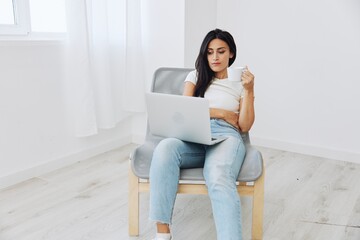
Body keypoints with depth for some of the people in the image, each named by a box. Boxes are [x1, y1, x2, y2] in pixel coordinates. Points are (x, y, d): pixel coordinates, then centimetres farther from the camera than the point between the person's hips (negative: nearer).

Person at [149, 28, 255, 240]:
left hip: (226, 136, -1)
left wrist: (249, 90, -3)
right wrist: (221, 113, 1)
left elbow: (245, 126, 7)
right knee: (165, 148, -35)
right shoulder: (195, 76, 21)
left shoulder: (240, 83, 17)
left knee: (219, 179, -37)